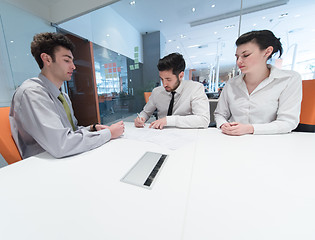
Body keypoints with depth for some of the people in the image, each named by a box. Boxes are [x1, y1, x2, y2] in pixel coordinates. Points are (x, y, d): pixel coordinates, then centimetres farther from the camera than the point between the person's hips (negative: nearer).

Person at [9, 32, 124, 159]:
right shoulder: (31, 92, -17)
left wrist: (92, 128, -5)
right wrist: (109, 132, -21)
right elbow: (61, 146, -28)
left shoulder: (64, 96, 10)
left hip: (70, 158, 7)